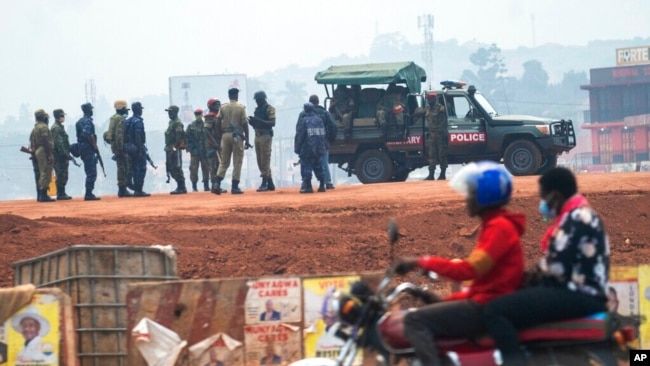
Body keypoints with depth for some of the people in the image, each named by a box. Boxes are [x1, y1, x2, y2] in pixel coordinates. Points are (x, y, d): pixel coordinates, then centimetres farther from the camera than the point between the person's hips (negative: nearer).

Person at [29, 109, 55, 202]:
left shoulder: (35, 128, 17)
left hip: (37, 152, 9)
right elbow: (46, 142, -19)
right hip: (44, 152, -9)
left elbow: (32, 142, 17)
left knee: (42, 174, 14)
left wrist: (34, 154, 20)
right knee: (46, 174, -9)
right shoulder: (43, 127, -11)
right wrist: (50, 155, -20)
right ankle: (43, 195, -14)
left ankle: (40, 195, 15)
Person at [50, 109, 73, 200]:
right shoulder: (56, 128, -12)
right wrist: (65, 154, -21)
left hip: (62, 157, 10)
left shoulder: (59, 127, 19)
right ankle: (60, 194, -6)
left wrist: (67, 154, 20)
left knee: (63, 176, 11)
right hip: (59, 156, -10)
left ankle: (62, 194, 14)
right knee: (61, 176, -8)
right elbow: (58, 143, -19)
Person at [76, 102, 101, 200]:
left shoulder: (80, 122, 16)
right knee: (92, 173, -8)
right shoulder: (88, 121, -12)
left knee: (90, 172, 14)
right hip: (89, 148, -10)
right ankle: (89, 194, -11)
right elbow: (88, 134, -23)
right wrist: (95, 145, -16)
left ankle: (89, 193, 15)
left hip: (82, 148, 10)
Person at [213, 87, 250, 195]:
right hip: (237, 136, -3)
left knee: (224, 162, 9)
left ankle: (217, 183, -8)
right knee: (237, 162, 3)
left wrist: (220, 136, 11)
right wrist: (247, 139, -1)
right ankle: (235, 187, 0)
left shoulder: (223, 108, 6)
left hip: (225, 135, 3)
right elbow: (245, 124, -6)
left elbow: (218, 123, 1)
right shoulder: (241, 108, -3)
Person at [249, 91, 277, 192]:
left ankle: (264, 183, -11)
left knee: (265, 161, -10)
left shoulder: (269, 109, -5)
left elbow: (272, 123, -16)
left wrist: (259, 121, -23)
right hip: (257, 136, 9)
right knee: (260, 161, 7)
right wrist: (252, 122, 1)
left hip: (266, 136, -9)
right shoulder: (257, 110, 18)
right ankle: (270, 183, 12)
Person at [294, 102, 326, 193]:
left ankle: (307, 186, -7)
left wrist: (297, 149, -4)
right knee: (319, 168, 13)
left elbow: (299, 136, -11)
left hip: (307, 149, -6)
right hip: (319, 149, 6)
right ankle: (322, 185, 13)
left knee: (306, 167, -3)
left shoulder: (303, 121, -9)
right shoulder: (319, 120, 9)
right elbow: (323, 135, 13)